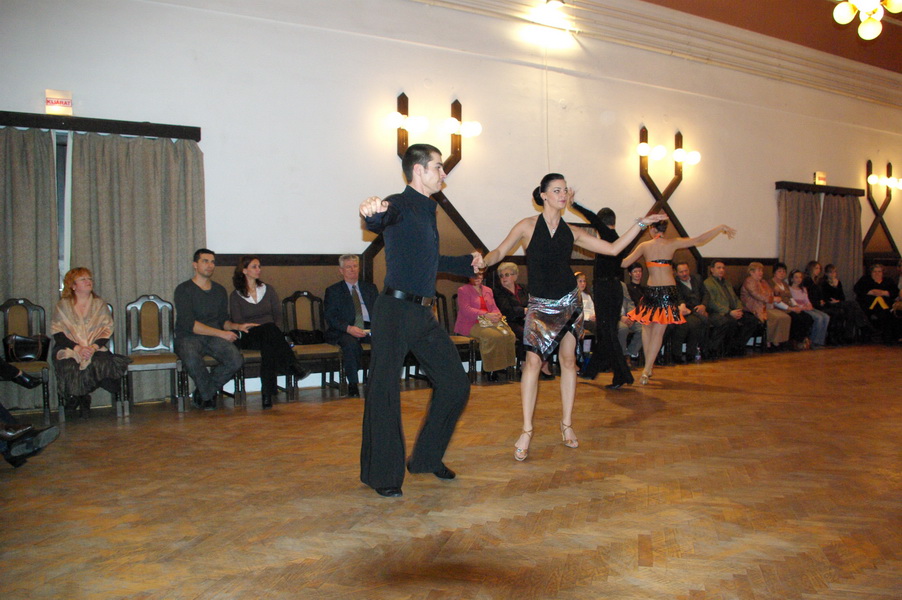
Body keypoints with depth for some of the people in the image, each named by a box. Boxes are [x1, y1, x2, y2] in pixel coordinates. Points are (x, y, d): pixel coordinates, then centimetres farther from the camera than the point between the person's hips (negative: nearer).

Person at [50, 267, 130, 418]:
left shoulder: (100, 304, 12)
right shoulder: (63, 306, 6)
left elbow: (107, 331, 4)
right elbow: (57, 334, -2)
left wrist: (94, 347, -15)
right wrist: (78, 348, -17)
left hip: (96, 348, 1)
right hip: (69, 349, -1)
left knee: (102, 363, -31)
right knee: (71, 367, -34)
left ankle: (82, 396, -3)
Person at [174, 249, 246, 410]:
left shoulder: (219, 290, 16)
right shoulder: (184, 289, -3)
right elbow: (189, 324, -14)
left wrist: (237, 326, -3)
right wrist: (221, 333, -17)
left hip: (214, 337, 4)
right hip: (188, 337, -4)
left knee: (236, 360, -26)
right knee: (192, 360, -40)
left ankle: (202, 391, 0)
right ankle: (208, 395, -9)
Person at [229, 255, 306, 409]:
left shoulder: (268, 290, 19)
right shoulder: (235, 295, 10)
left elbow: (278, 315, 12)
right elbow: (237, 322, -1)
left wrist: (273, 331, -9)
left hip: (270, 332, 3)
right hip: (248, 337, -2)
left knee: (268, 344, -38)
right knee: (269, 329, -38)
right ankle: (292, 367, -47)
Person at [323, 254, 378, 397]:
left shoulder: (370, 288, 23)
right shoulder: (333, 291, 12)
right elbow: (330, 317, -1)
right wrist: (349, 328, -18)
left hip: (369, 327, 3)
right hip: (345, 330, -3)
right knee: (351, 343, -37)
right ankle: (353, 385, -24)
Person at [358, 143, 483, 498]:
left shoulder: (427, 211, 21)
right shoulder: (400, 205, -6)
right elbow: (380, 221, -32)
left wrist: (467, 264, 31)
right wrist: (373, 212, -54)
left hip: (423, 313, 9)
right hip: (395, 311, -9)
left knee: (456, 385, 9)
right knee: (385, 392, -4)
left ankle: (427, 458, 24)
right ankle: (382, 475, 10)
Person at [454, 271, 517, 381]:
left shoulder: (488, 290, 24)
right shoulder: (463, 290, 4)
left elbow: (494, 308, 18)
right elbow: (465, 309, -11)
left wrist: (497, 315, -9)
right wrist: (486, 315, -21)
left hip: (490, 322, 6)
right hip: (470, 324, -6)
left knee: (509, 334, -24)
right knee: (494, 336, -34)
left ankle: (502, 365, -17)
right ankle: (489, 369, -23)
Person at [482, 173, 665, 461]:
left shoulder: (572, 232, 5)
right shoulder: (528, 226, -3)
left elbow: (613, 248, 8)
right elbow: (500, 251, -4)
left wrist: (641, 223, 6)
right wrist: (482, 262, -24)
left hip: (569, 301, 3)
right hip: (540, 305, -3)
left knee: (568, 361, 6)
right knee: (533, 361, -11)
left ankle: (567, 424, 18)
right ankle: (526, 430, -4)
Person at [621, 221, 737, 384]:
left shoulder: (644, 246, 0)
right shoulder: (672, 243, -2)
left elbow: (623, 263, 4)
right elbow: (699, 240, -1)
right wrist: (721, 228, 10)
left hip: (651, 290, 1)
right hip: (668, 291, -1)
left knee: (647, 328, 18)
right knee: (658, 332, 1)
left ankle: (648, 367, 19)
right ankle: (646, 370, -5)